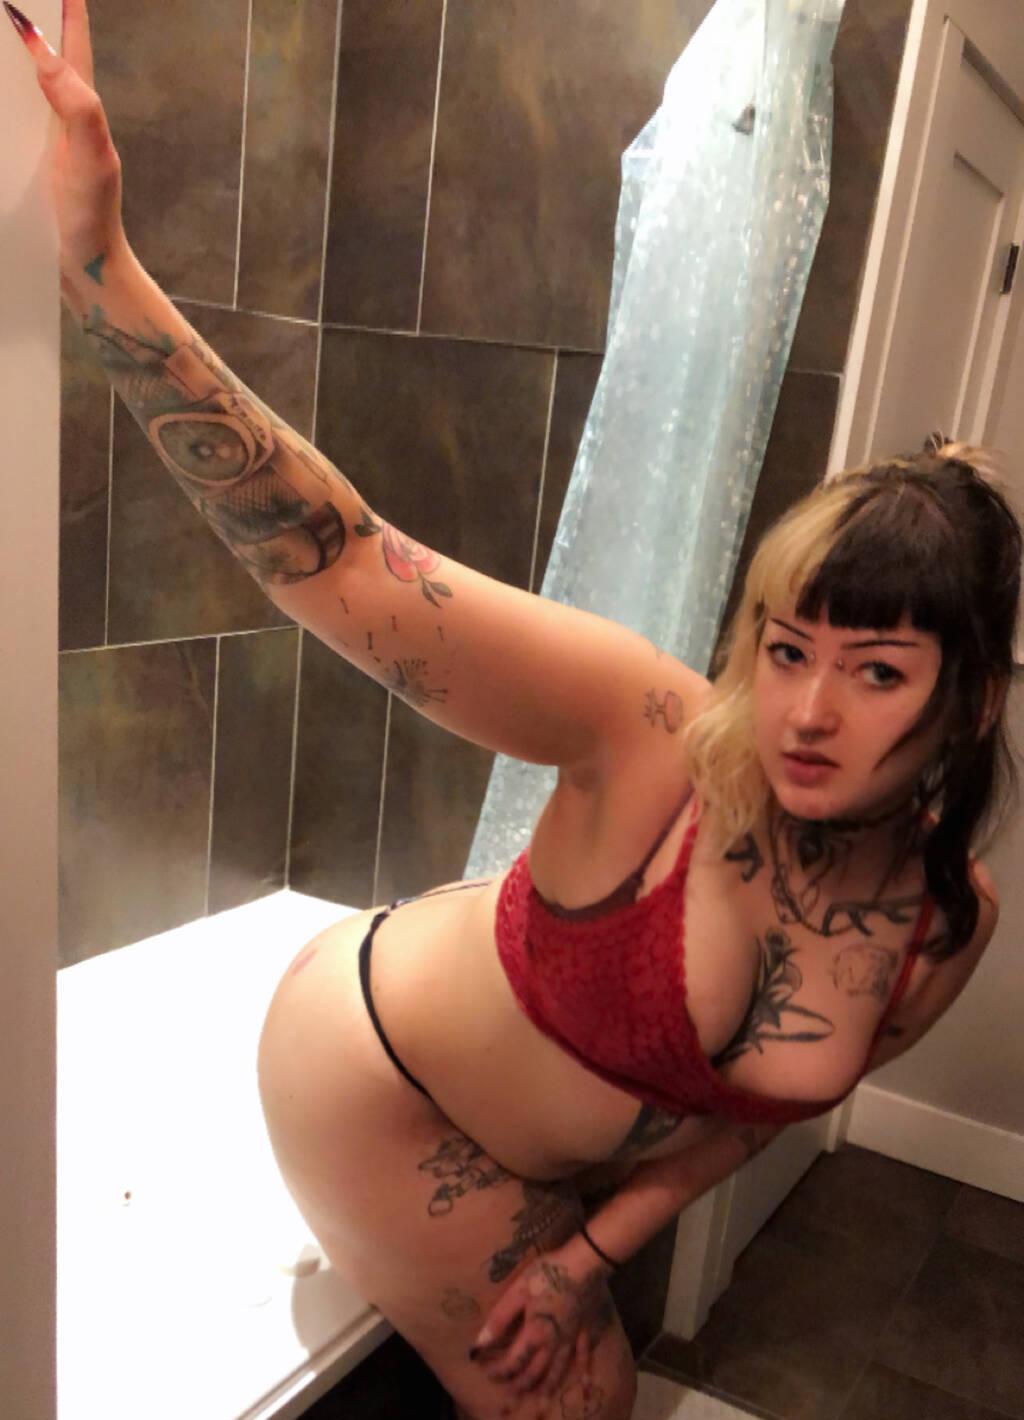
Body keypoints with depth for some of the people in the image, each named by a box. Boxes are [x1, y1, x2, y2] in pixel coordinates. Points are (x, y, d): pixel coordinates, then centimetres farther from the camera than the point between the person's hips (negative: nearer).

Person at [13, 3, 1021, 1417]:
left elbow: (750, 1104, -4)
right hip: (382, 1073, -4)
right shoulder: (654, 737, -34)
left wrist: (597, 1250, -8)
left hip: (552, 1153, 5)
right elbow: (339, 561, -42)